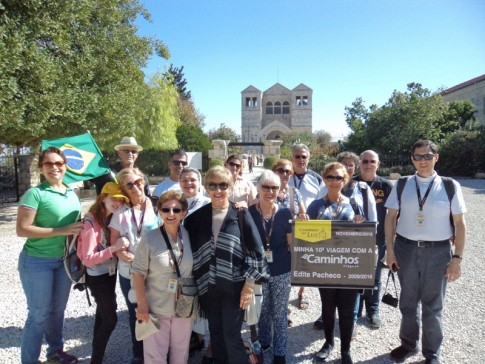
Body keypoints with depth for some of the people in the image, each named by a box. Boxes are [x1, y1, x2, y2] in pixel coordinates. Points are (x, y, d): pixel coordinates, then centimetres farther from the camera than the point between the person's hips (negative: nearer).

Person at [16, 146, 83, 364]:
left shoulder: (72, 195, 6)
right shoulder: (35, 193, -14)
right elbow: (22, 229, -19)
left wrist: (83, 228, -2)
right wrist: (61, 231, -23)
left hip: (64, 261, 6)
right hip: (37, 262, -6)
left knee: (58, 310, 18)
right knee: (39, 314, 5)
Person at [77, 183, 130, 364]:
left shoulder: (112, 218, -1)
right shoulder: (91, 222, -22)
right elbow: (88, 259, -26)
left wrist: (120, 247, -6)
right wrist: (114, 248, -34)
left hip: (110, 272, 8)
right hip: (97, 277, -8)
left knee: (104, 312, 20)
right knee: (110, 318, -4)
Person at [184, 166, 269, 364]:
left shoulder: (241, 215, -6)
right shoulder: (196, 217, 1)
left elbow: (255, 251, -6)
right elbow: (188, 251, 7)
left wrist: (249, 285, -9)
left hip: (234, 286, -3)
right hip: (208, 287, 3)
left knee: (232, 336, 3)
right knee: (216, 334, 16)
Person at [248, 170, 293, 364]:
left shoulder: (285, 213, -5)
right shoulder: (248, 212, -7)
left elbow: (292, 244, 0)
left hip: (282, 271, 0)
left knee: (280, 313, 12)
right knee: (262, 311, 17)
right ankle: (264, 342, 43)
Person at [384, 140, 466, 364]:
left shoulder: (450, 186, -5)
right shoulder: (402, 185, -1)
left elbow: (460, 224, -2)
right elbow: (391, 218, 2)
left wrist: (457, 258, -6)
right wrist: (390, 250, -3)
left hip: (438, 251, -1)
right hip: (406, 248, 2)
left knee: (433, 305, 13)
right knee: (408, 301, 17)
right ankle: (408, 344, 39)